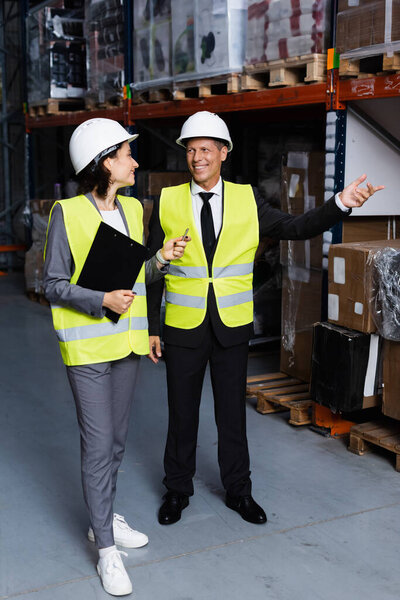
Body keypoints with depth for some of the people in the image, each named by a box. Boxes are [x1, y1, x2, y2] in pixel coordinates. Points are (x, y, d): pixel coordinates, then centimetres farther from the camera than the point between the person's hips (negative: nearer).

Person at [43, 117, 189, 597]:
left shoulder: (133, 208, 7)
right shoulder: (67, 213, -12)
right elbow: (53, 284, -10)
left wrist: (161, 258, -2)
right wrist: (101, 301, -23)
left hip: (127, 341, 7)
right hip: (87, 346, -6)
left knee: (116, 440, 17)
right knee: (98, 444, -2)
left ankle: (105, 519, 35)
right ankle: (107, 549, 10)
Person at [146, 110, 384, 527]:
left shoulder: (247, 200, 0)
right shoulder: (168, 202, -3)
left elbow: (295, 228, -1)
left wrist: (340, 204, -16)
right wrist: (151, 327, -1)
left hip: (233, 326, 1)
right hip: (184, 328, 0)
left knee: (232, 412, 13)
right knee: (182, 413, 12)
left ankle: (237, 490, 31)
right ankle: (178, 489, 31)